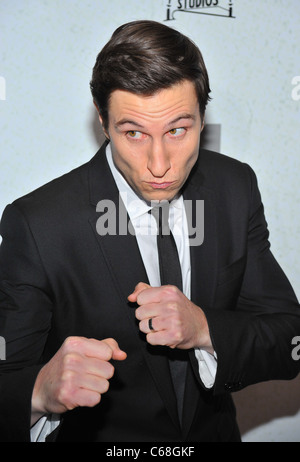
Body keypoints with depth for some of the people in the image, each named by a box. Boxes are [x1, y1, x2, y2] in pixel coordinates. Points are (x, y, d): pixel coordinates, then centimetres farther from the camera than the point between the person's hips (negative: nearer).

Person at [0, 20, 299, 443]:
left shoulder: (237, 187, -9)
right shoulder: (36, 225, -21)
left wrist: (205, 330, -24)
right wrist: (41, 394, -39)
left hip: (215, 431, 3)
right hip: (100, 438, -2)